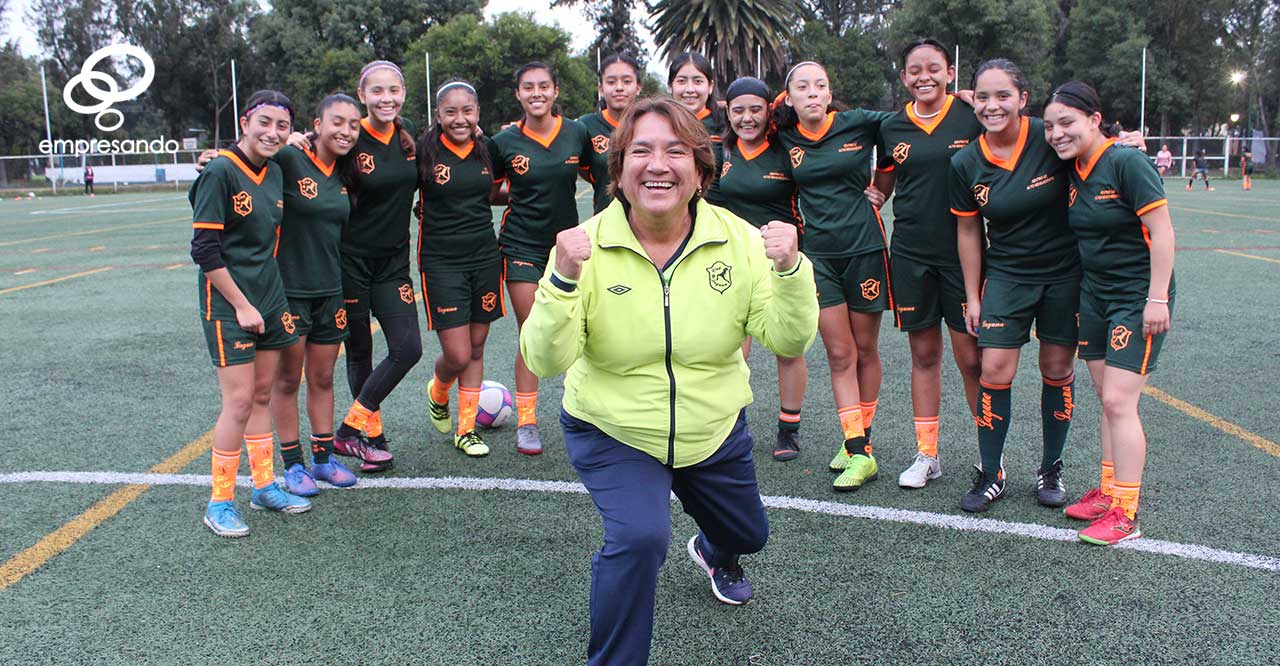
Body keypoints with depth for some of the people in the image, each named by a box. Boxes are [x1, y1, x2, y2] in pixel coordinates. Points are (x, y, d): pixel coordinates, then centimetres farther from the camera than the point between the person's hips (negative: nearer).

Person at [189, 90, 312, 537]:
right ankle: (219, 503, 6)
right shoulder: (220, 173, -14)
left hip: (269, 298, 7)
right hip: (228, 302, -7)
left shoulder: (274, 172, 8)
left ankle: (264, 485, 26)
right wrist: (241, 305, -14)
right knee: (239, 400, -7)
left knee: (263, 394, 13)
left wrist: (272, 298, 13)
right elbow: (204, 250, -15)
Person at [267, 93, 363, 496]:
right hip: (287, 289, -6)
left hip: (329, 289, 6)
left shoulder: (343, 174, 7)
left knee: (323, 378, 14)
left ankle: (324, 458, 26)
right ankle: (292, 465, 19)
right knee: (287, 379, 7)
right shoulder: (289, 160, -13)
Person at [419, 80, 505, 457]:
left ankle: (466, 429, 21)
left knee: (477, 348, 9)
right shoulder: (424, 151, -8)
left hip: (485, 256, 4)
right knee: (458, 355, -6)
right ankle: (437, 393, 29)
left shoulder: (488, 149, 5)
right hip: (441, 262, -4)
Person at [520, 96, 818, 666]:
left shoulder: (738, 239, -16)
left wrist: (790, 270, -33)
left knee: (748, 534, 23)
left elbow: (789, 342, -16)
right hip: (612, 432, -3)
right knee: (638, 538, -27)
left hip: (715, 432, 4)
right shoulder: (588, 245, -20)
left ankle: (714, 554, 64)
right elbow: (546, 361, -24)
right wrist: (563, 281, -40)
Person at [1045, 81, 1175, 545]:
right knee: (1108, 399, 13)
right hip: (1093, 294, 8)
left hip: (1138, 297, -7)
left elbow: (1162, 232, -17)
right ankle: (1109, 492, 24)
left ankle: (1125, 514, -1)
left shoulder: (1125, 163, -16)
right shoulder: (1072, 170, 4)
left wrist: (1157, 298, -19)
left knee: (1118, 401, -9)